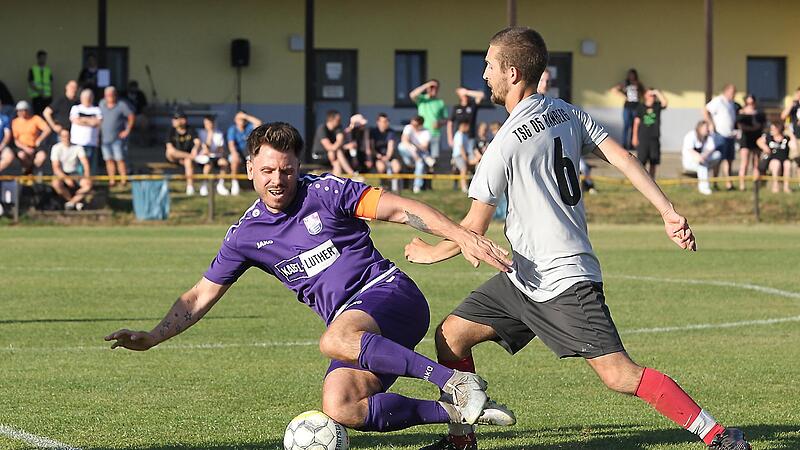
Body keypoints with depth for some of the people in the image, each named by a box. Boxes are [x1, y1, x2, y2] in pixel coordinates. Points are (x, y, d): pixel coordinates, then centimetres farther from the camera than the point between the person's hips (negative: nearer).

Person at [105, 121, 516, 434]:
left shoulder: (325, 192, -4)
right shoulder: (246, 235, 9)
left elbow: (400, 209, -9)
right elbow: (199, 298, 16)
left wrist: (460, 235, -22)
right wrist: (150, 338, 6)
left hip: (389, 294, -5)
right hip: (355, 330, 5)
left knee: (335, 340, -38)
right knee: (338, 408, -22)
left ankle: (455, 381, -36)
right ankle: (457, 410, -15)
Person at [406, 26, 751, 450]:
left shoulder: (506, 143, -16)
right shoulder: (566, 113, 7)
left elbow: (473, 228, -10)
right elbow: (623, 158, 0)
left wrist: (430, 252, 8)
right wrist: (669, 212, -3)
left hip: (563, 280, -10)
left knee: (619, 373, -14)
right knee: (451, 334, 9)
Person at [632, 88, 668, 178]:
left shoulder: (657, 106, 4)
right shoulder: (640, 107, 2)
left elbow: (664, 103, -17)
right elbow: (636, 122, 3)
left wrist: (657, 92, -15)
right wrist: (635, 137, -1)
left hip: (654, 138, 2)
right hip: (642, 138, -2)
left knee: (654, 162, 6)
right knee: (641, 161, -5)